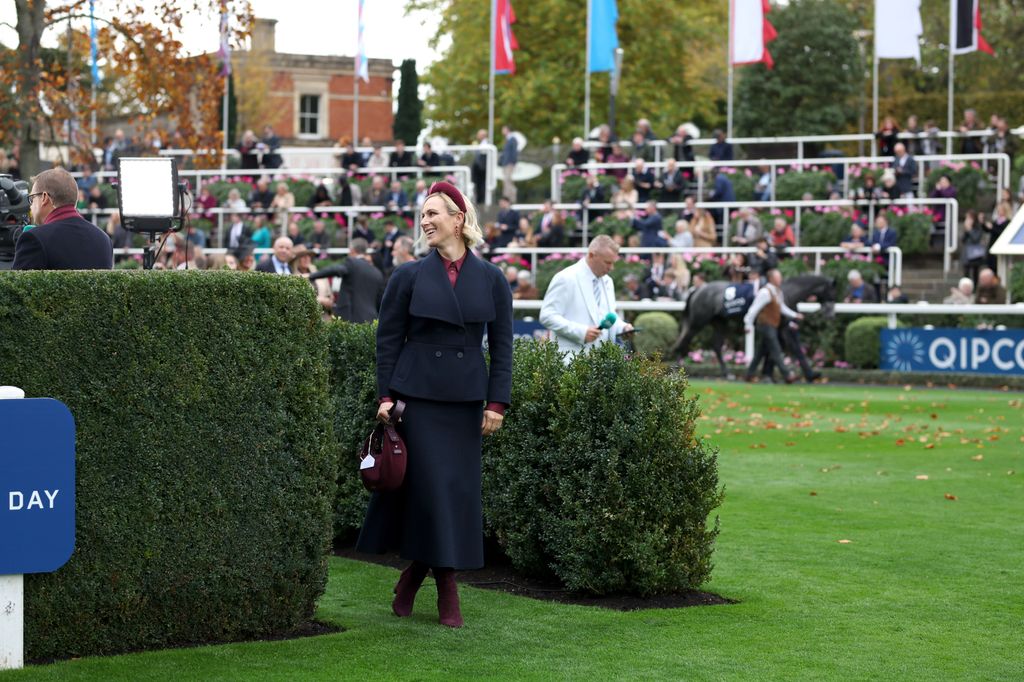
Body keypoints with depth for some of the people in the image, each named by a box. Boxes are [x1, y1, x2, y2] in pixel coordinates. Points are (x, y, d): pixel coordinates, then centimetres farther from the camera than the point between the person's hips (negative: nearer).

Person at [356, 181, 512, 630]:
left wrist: (497, 403, -1)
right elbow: (387, 340, 4)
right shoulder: (409, 276, 2)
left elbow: (502, 345, 5)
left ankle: (415, 574, 17)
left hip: (466, 399, 2)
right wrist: (385, 396, -4)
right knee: (431, 486, -5)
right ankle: (446, 588, 5)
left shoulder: (491, 280, 4)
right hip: (418, 395, -2)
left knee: (461, 489, 3)